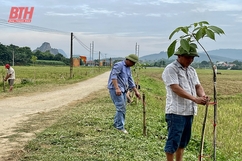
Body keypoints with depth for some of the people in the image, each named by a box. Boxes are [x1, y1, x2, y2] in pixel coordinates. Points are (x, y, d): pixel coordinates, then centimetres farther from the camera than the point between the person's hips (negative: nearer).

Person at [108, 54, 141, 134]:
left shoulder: (128, 69, 19)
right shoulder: (119, 65, -9)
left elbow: (131, 81, 23)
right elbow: (113, 76, -20)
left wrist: (136, 91, 19)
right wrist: (117, 88, -29)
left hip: (123, 90, 9)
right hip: (115, 89, -9)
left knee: (123, 108, 9)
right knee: (121, 107, -13)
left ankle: (116, 124, 19)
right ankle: (120, 127, -10)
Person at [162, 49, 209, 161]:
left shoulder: (192, 70, 16)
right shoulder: (171, 69, -10)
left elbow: (198, 86, 11)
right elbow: (176, 88, -20)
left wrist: (202, 96, -12)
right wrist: (195, 99, -26)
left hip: (189, 111, 8)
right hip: (176, 112, -8)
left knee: (184, 140, 15)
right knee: (174, 140, -4)